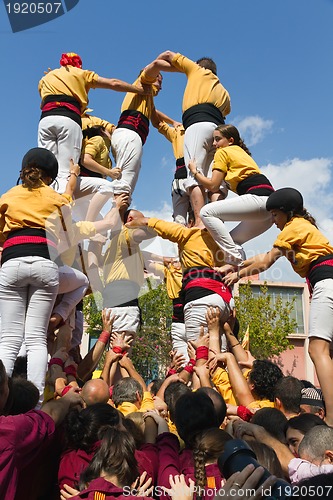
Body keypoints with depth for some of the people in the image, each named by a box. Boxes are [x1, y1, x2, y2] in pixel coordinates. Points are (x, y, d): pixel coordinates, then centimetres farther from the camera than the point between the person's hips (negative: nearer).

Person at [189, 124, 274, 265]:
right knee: (232, 241, 17)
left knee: (206, 212, -10)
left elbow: (213, 186, 4)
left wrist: (195, 172, 19)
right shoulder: (241, 152, 32)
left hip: (258, 199, -9)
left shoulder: (223, 152, 7)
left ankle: (235, 258, -16)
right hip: (270, 205, 9)